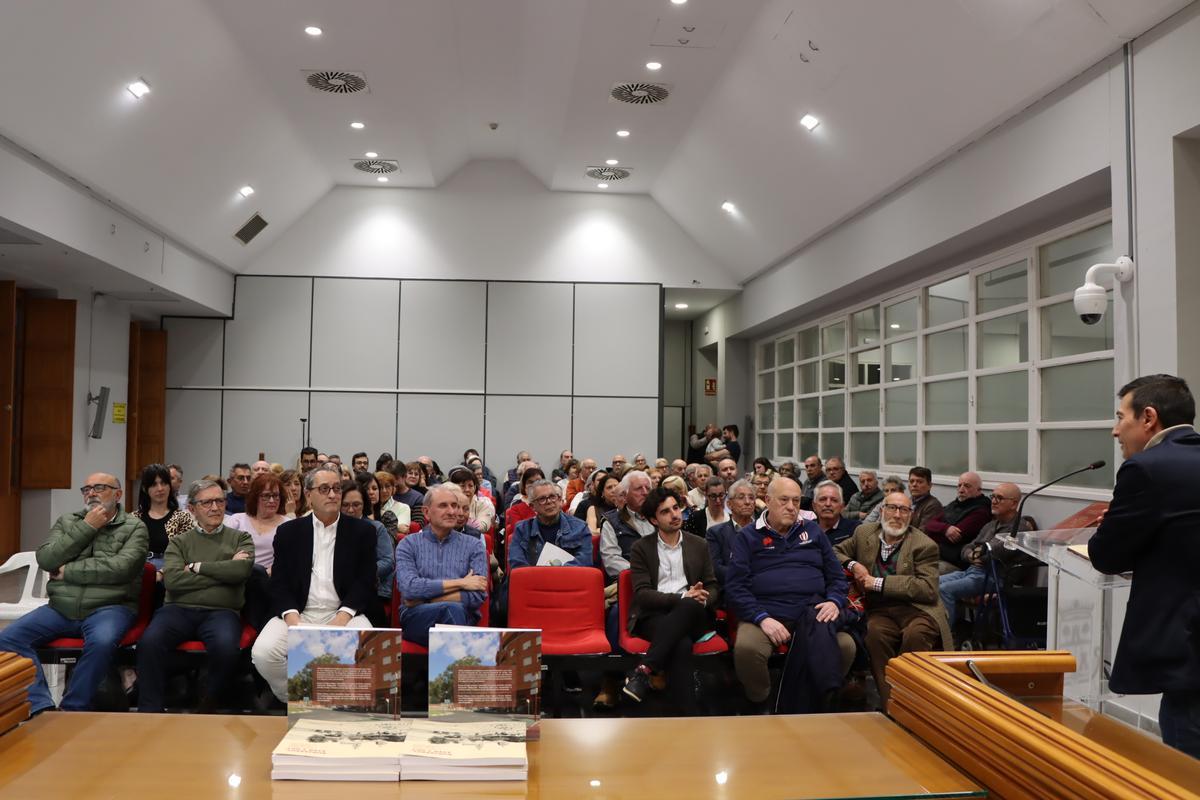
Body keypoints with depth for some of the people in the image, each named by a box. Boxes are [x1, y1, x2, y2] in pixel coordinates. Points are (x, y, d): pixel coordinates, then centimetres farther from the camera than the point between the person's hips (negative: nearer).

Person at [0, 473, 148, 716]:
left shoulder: (134, 527, 3)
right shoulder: (67, 521, 16)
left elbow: (120, 568, -14)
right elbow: (45, 560, 1)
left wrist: (68, 571, -7)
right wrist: (85, 528, -6)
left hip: (108, 607, -4)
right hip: (60, 607, 5)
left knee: (101, 642, -35)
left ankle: (72, 712, -17)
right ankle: (42, 708, -17)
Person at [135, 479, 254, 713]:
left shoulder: (240, 538, 16)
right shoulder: (179, 542, 18)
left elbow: (241, 569, -6)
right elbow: (172, 580, -2)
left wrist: (197, 567, 0)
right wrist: (223, 573, -3)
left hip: (221, 611, -1)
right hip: (180, 609, 1)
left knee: (226, 646, -35)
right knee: (150, 641, -32)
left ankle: (207, 708, -10)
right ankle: (150, 711, -17)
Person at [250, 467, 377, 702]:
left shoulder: (363, 531, 8)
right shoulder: (288, 532, 11)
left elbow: (365, 583, 1)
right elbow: (279, 583, 5)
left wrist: (340, 621, -14)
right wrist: (293, 621, -13)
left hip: (344, 612, -1)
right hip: (297, 612, 2)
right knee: (262, 653, -26)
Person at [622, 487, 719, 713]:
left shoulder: (699, 546, 20)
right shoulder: (641, 548, 10)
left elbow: (713, 588, 18)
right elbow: (642, 594, -2)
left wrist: (703, 599, -9)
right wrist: (682, 597, -16)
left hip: (691, 614, 2)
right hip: (654, 616, -2)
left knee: (689, 606, -38)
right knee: (681, 644, -38)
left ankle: (643, 671, -39)